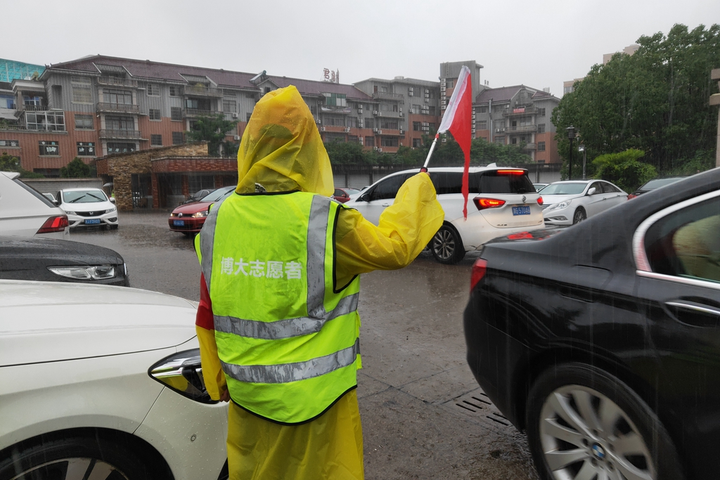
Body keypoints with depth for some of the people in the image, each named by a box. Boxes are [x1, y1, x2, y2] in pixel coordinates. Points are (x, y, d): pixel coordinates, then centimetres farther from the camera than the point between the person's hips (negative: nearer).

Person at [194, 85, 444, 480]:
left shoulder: (218, 220, -6)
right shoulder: (325, 220, -22)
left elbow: (208, 316, 3)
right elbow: (393, 247, -9)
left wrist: (219, 382, 17)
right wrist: (418, 188, 7)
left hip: (247, 396, 4)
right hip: (317, 396, -4)